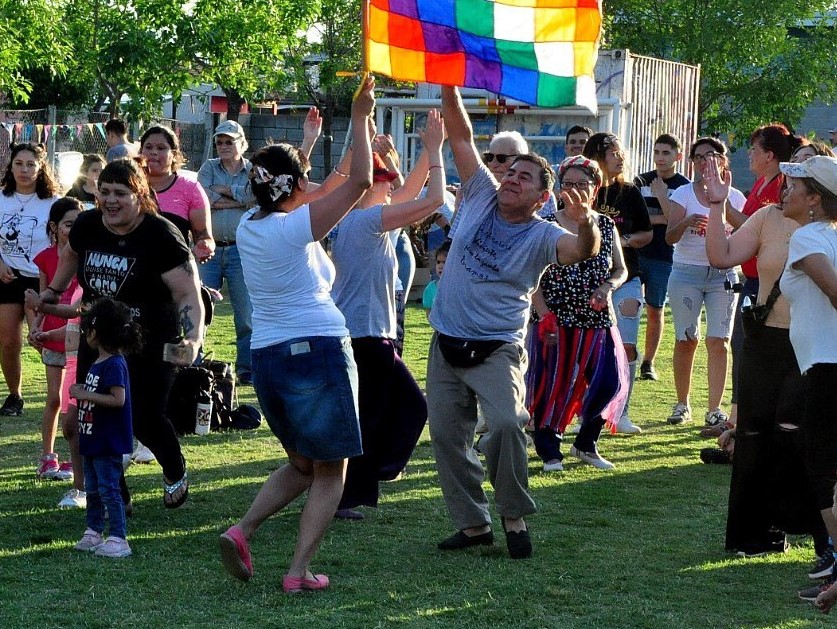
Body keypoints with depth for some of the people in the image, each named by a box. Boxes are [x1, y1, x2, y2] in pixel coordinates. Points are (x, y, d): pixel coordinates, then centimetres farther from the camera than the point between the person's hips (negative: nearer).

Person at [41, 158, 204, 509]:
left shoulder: (161, 237, -21)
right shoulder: (87, 226, -3)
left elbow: (188, 295, -23)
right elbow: (73, 255, 24)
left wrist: (193, 339, -36)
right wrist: (53, 290, 21)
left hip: (151, 345, -5)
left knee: (144, 419, -6)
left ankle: (175, 473, 26)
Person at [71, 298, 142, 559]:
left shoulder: (114, 365, -20)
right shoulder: (98, 363, 11)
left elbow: (118, 399, -28)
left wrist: (86, 395, -25)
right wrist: (81, 392, 5)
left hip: (108, 442, -10)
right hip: (93, 439, 10)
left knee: (108, 490, -7)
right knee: (92, 489, 18)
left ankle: (118, 539, -4)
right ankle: (94, 533, 28)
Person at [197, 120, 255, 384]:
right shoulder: (209, 168, 11)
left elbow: (258, 194, -13)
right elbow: (203, 198, -7)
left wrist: (225, 190, -7)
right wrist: (241, 200, -6)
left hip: (241, 251, -1)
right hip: (208, 249, 1)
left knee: (247, 315, 2)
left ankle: (247, 370, 11)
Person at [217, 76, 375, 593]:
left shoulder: (249, 225, 7)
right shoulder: (296, 226, -13)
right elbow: (360, 182, -15)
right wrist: (359, 118, -8)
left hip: (267, 355, 7)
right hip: (318, 349, -7)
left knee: (301, 464, 22)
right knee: (331, 471, 5)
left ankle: (242, 530, 2)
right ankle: (300, 570, -3)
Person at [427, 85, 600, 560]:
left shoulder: (542, 236, -8)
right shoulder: (481, 198, 2)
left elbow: (583, 251, -29)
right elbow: (462, 139, -1)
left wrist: (587, 225, -50)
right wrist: (450, 93, -12)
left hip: (497, 350, -5)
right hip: (446, 346, 5)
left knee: (506, 422, -25)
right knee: (447, 436, 6)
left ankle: (515, 515, -7)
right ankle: (472, 523, 18)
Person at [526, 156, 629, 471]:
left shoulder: (606, 226, 7)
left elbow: (621, 270, 14)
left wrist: (608, 286, -8)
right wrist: (544, 317, -15)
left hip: (597, 321, 4)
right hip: (556, 322, -4)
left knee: (609, 383, 0)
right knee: (553, 386, 0)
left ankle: (586, 444, 21)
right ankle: (550, 452, 13)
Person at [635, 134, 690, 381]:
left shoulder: (684, 187, 0)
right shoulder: (641, 181, 8)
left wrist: (661, 194, -15)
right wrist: (659, 219, -9)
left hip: (663, 257, -2)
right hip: (635, 252, 2)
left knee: (655, 310, 4)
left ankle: (648, 363, 13)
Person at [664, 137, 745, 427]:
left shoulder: (735, 197, 6)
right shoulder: (684, 194, 2)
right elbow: (670, 237, -5)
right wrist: (686, 223, -26)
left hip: (723, 274, 1)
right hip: (687, 272, -1)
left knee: (718, 342, -5)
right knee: (686, 340, 1)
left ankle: (715, 408, -3)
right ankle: (682, 404, 13)